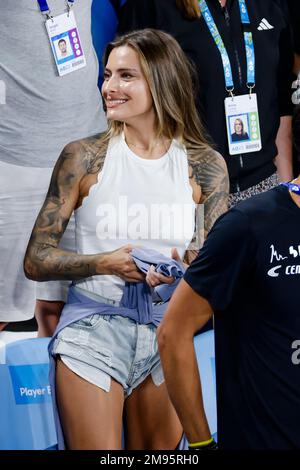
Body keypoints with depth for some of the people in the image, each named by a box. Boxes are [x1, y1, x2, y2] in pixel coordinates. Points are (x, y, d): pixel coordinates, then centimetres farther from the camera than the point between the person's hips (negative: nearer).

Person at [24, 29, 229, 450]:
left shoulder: (204, 165, 2)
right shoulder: (85, 158, -2)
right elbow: (35, 261, -2)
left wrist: (185, 268, -17)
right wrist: (106, 262, -18)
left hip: (167, 333, 2)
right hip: (93, 330, -2)